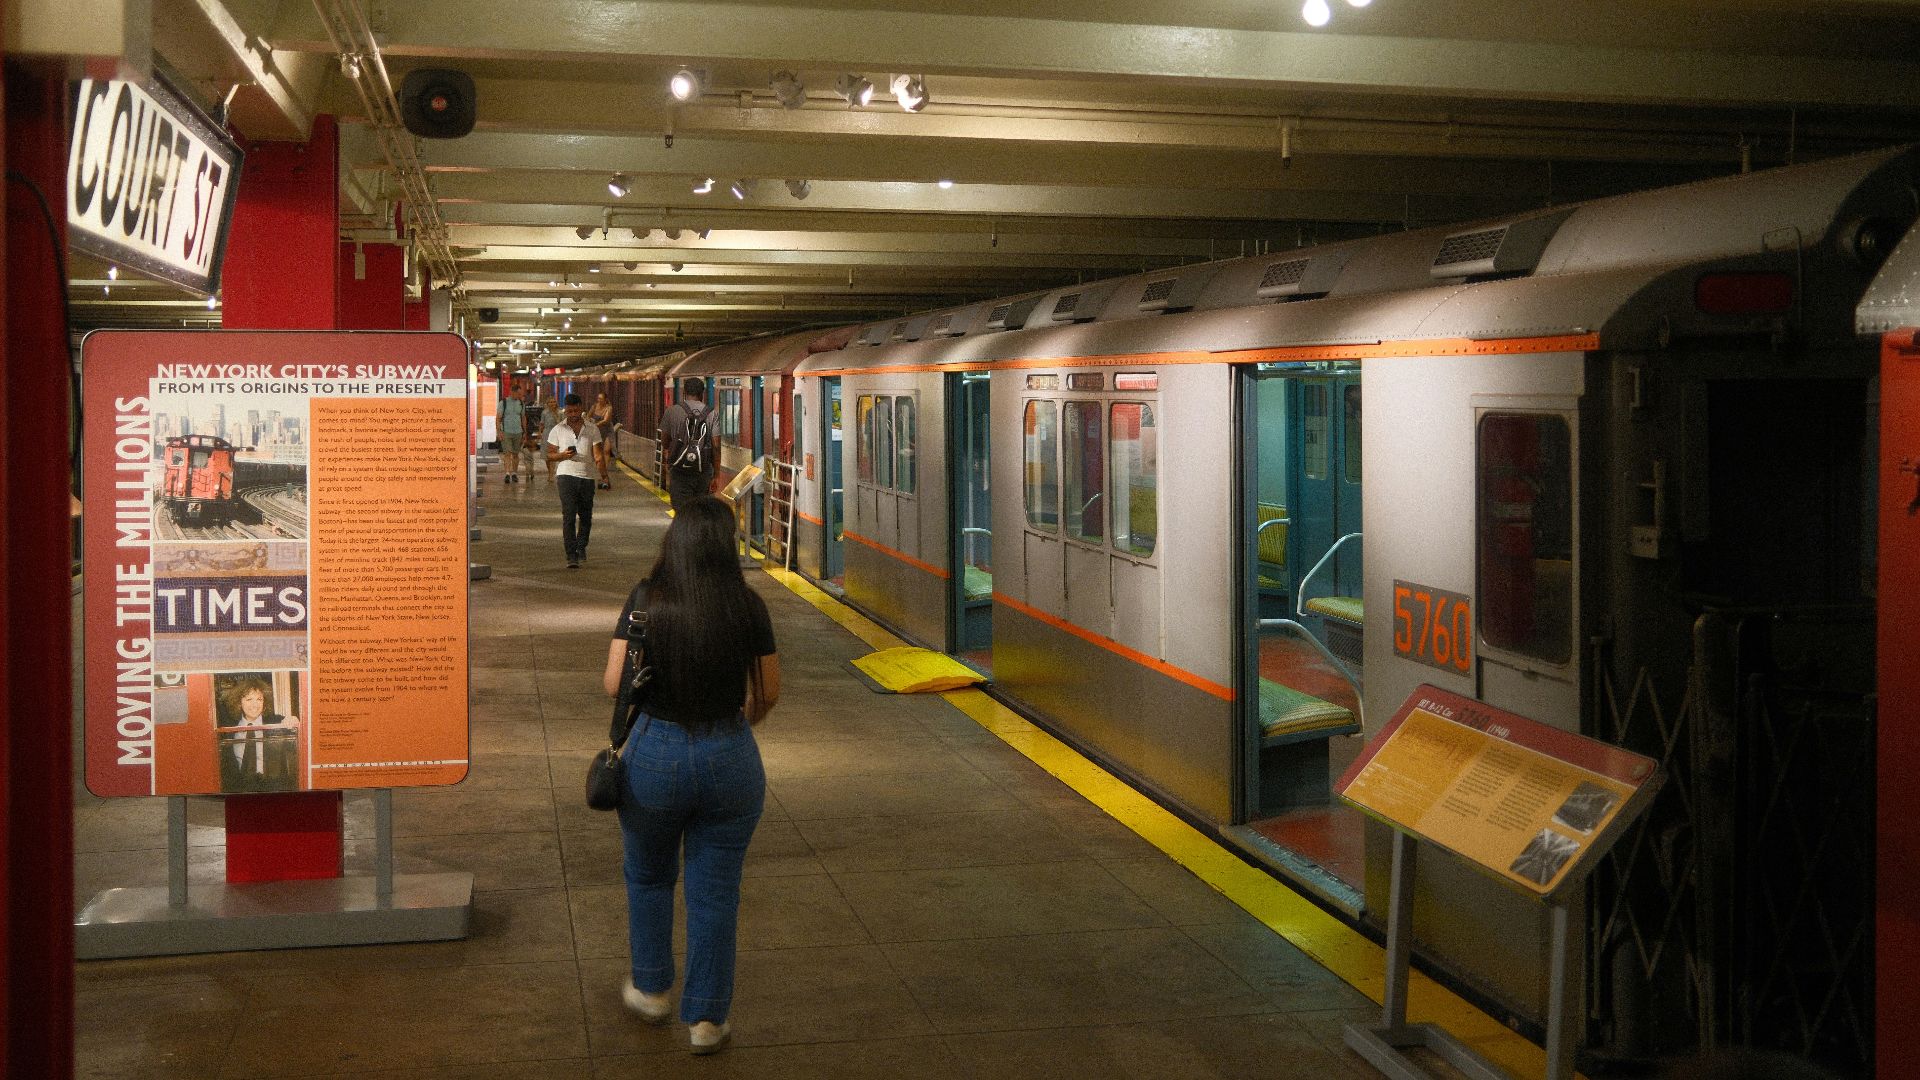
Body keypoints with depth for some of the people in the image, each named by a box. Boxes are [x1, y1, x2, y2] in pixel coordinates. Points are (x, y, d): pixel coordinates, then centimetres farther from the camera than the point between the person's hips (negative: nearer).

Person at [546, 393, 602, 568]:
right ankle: (571, 556, -12)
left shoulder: (592, 430, 8)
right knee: (568, 516, -11)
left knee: (586, 517, 11)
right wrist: (563, 455, -13)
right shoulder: (558, 430, 6)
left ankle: (581, 548, 34)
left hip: (587, 476, 2)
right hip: (567, 476, -2)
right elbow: (549, 455, 9)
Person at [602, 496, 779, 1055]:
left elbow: (614, 683, -10)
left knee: (648, 877, 24)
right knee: (716, 891, 12)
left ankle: (651, 989, 38)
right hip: (730, 758, 0)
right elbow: (767, 694, 0)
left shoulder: (646, 600, -10)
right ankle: (707, 1018, 20)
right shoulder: (748, 607, -9)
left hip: (655, 753, 0)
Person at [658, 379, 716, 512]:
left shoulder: (672, 411, -1)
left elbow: (664, 441, 9)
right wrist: (716, 476, 2)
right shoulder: (711, 414, 1)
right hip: (703, 471, 2)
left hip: (679, 471, -2)